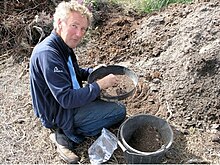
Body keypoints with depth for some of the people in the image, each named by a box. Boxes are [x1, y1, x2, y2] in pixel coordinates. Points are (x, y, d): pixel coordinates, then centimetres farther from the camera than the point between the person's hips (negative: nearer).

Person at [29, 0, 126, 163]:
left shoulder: (63, 46, 0)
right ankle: (67, 137, -2)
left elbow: (75, 72, 18)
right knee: (119, 111, -8)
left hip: (68, 100, 9)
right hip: (59, 115, -9)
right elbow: (67, 99, -32)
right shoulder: (47, 54, -30)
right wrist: (100, 84, -25)